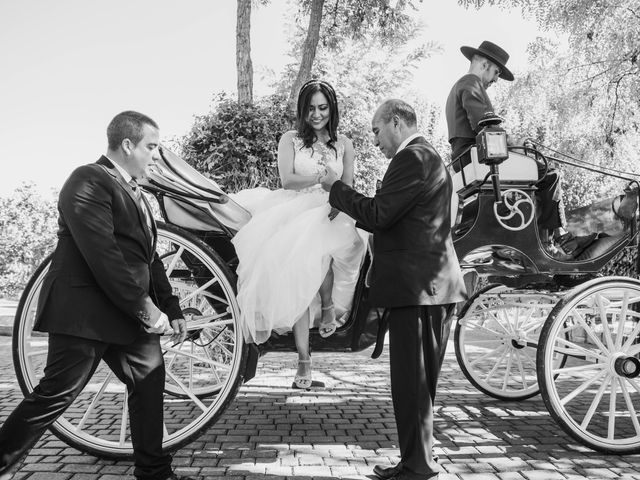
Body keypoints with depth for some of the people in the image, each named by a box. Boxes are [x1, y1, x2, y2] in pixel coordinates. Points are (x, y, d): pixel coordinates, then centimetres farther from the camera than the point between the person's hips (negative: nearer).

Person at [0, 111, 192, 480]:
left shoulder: (133, 192, 18)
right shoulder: (89, 181, -12)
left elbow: (149, 257, 19)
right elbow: (102, 256, -22)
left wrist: (172, 310, 14)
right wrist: (145, 307, -18)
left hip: (129, 313, 9)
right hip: (84, 312, -9)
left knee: (150, 380, 10)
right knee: (56, 394, -3)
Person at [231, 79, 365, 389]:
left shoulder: (343, 144, 14)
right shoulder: (290, 140, 9)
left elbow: (347, 187, 10)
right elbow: (287, 181, -4)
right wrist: (322, 179, -20)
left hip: (329, 216, 1)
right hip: (295, 216, 0)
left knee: (323, 252, -34)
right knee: (299, 288, -9)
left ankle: (328, 306, -3)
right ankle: (304, 365, -3)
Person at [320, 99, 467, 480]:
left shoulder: (413, 158, -12)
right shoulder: (427, 156, 20)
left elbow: (377, 215, -18)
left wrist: (336, 187, -6)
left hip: (417, 287, -11)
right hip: (430, 287, 11)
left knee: (411, 383, -2)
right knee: (417, 383, 17)